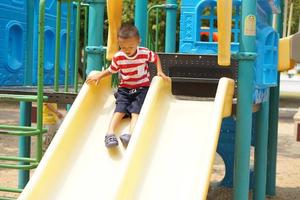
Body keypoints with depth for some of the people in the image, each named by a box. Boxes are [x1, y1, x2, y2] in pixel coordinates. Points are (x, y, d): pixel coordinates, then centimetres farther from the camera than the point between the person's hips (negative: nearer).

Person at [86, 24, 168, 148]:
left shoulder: (145, 53, -9)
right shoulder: (117, 57, -4)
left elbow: (156, 58, 12)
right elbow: (111, 70, 11)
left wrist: (159, 72, -2)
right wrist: (99, 75, -5)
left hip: (142, 88, -1)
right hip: (124, 88, 1)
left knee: (136, 110, -24)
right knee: (120, 109, -21)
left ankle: (130, 135, -42)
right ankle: (110, 134, -35)